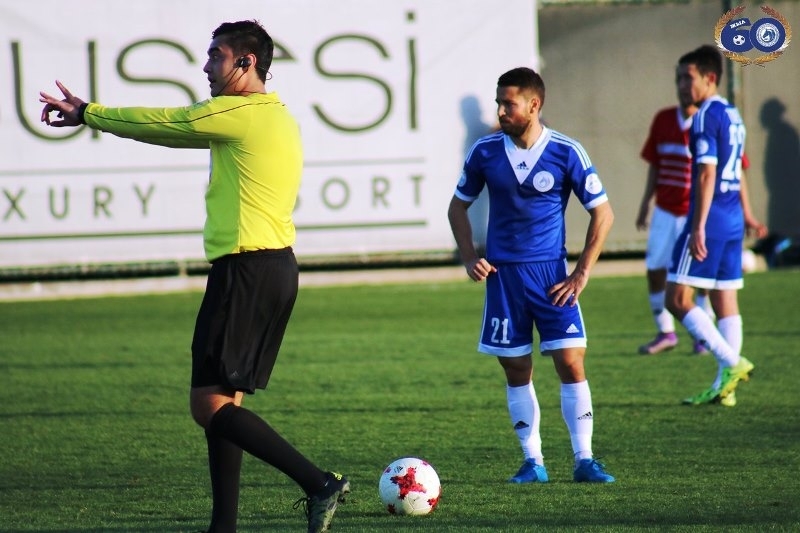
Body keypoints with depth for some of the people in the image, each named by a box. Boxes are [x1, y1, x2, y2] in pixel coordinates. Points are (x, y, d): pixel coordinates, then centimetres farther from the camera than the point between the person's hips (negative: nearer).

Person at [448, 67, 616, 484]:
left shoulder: (566, 153, -7)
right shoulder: (485, 152, -1)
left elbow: (602, 213, -1)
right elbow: (458, 206, 14)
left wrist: (582, 274, -7)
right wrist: (469, 258, 0)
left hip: (550, 272, -2)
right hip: (502, 274, 2)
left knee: (571, 363, -8)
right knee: (517, 371, 4)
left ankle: (584, 460, -2)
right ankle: (533, 462, 11)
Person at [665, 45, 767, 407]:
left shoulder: (705, 117, -13)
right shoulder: (732, 115, 15)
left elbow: (706, 175, -19)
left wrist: (698, 227, -21)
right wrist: (746, 214, 35)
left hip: (710, 219, -9)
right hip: (732, 221, 10)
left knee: (677, 299, -7)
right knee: (725, 300, 9)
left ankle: (731, 362, -14)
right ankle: (724, 386, 8)